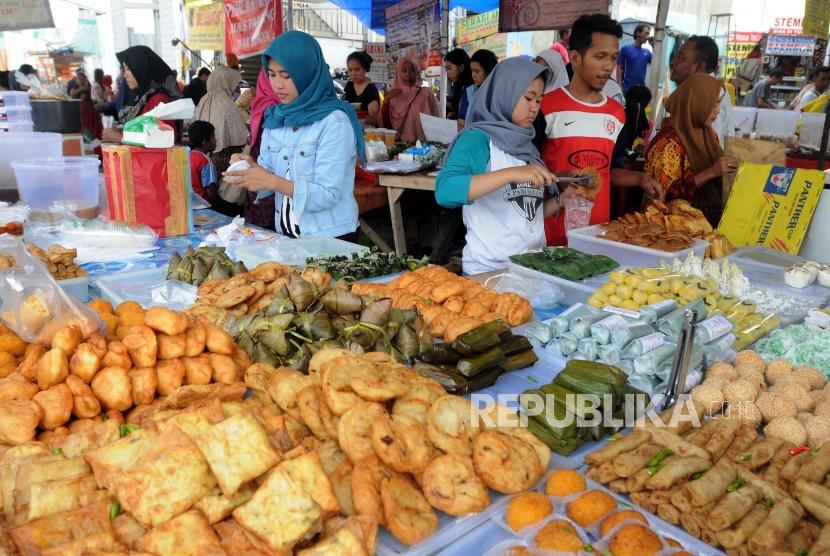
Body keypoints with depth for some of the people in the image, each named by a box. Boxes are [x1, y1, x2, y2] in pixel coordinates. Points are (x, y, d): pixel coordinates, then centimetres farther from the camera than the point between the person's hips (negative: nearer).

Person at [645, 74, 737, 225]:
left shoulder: (707, 134, 10)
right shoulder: (669, 142, -14)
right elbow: (666, 194, -19)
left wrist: (727, 168, 1)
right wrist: (710, 172, -21)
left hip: (710, 217, 7)